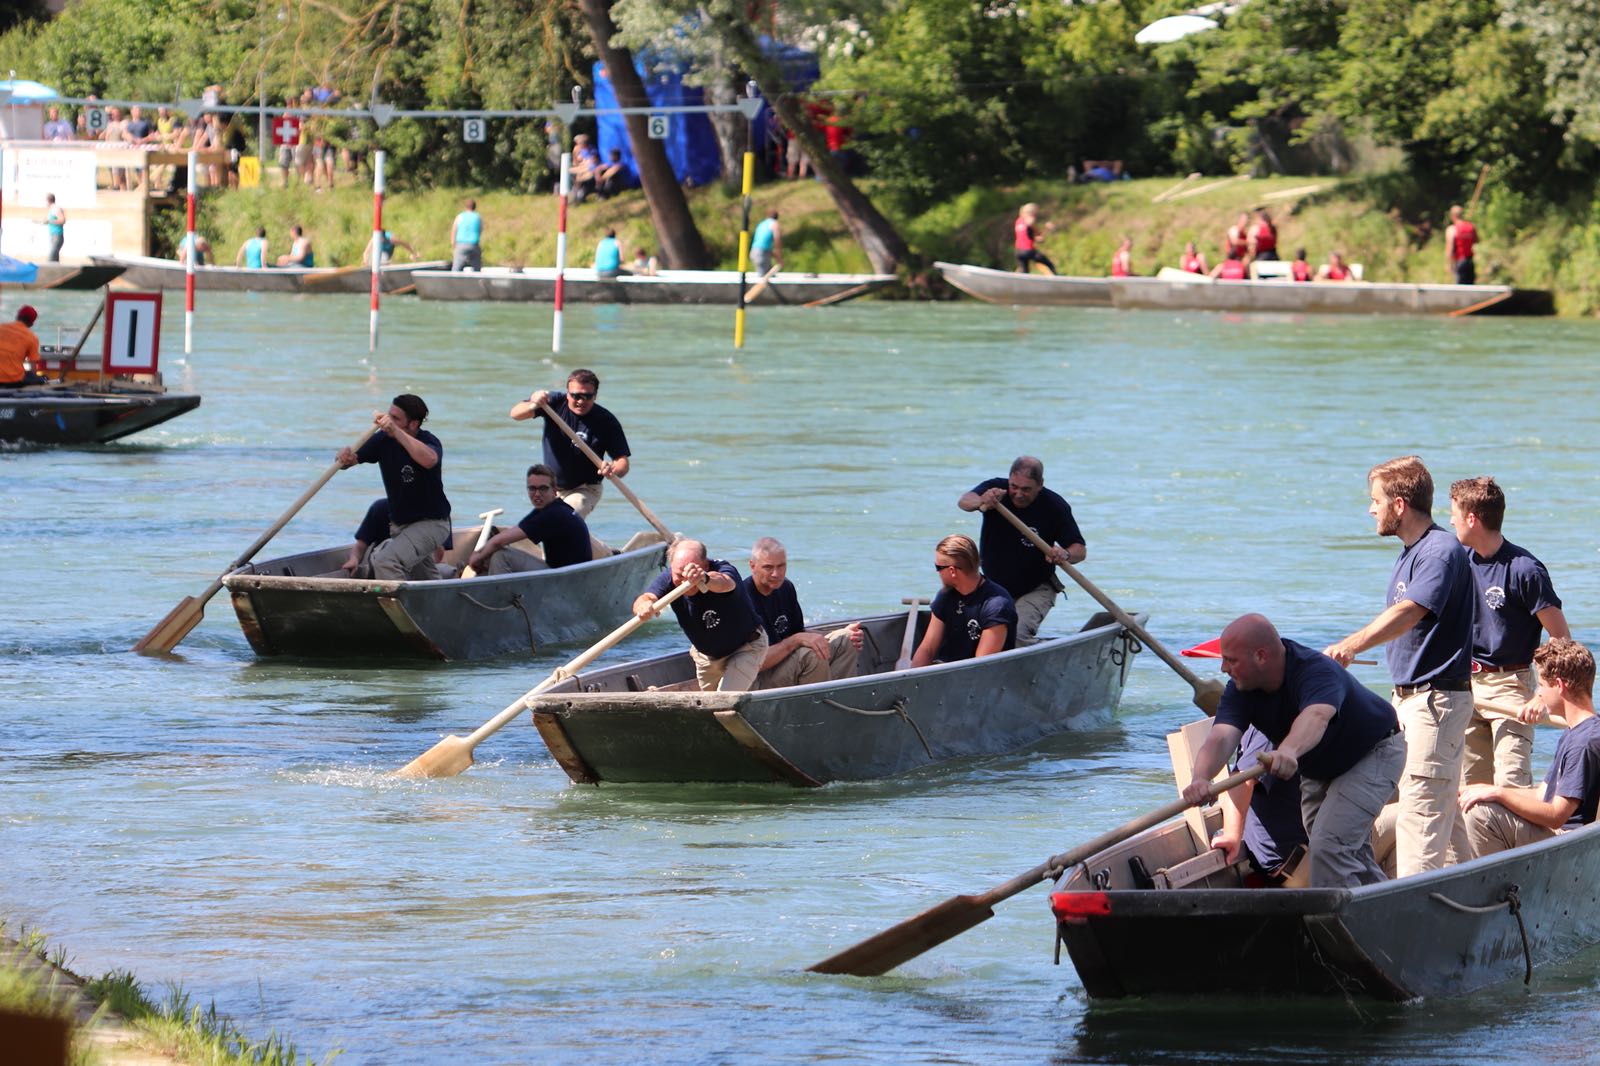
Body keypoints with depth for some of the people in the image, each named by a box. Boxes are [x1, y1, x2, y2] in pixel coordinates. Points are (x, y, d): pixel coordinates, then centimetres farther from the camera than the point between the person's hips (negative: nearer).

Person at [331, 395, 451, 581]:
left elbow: (429, 460, -46)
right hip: (398, 524, 8)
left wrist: (395, 431, -49)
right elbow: (344, 460, -5)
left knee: (385, 560, -29)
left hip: (431, 523, -8)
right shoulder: (383, 440, -5)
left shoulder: (429, 441, -21)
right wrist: (344, 457, -30)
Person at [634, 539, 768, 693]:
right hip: (705, 654, 5)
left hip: (746, 649, -5)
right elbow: (647, 597, -40)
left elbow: (725, 583, -61)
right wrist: (644, 605, -67)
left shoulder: (723, 569, -35)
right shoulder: (668, 578, -22)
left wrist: (704, 578, -85)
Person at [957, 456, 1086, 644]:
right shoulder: (996, 488, -12)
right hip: (992, 586, 3)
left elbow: (1080, 550, -11)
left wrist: (1065, 555, -36)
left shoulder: (1054, 507, -14)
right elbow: (964, 501, -32)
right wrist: (981, 501, -57)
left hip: (1035, 591, -3)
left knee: (1018, 635, -26)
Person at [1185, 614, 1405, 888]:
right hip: (1320, 768, 8)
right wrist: (1201, 778, -57)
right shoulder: (1240, 690, -19)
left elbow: (1316, 716, -61)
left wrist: (1289, 751, -82)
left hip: (1374, 754, -8)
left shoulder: (1318, 672, -39)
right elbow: (1221, 737, -35)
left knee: (1330, 846, -22)